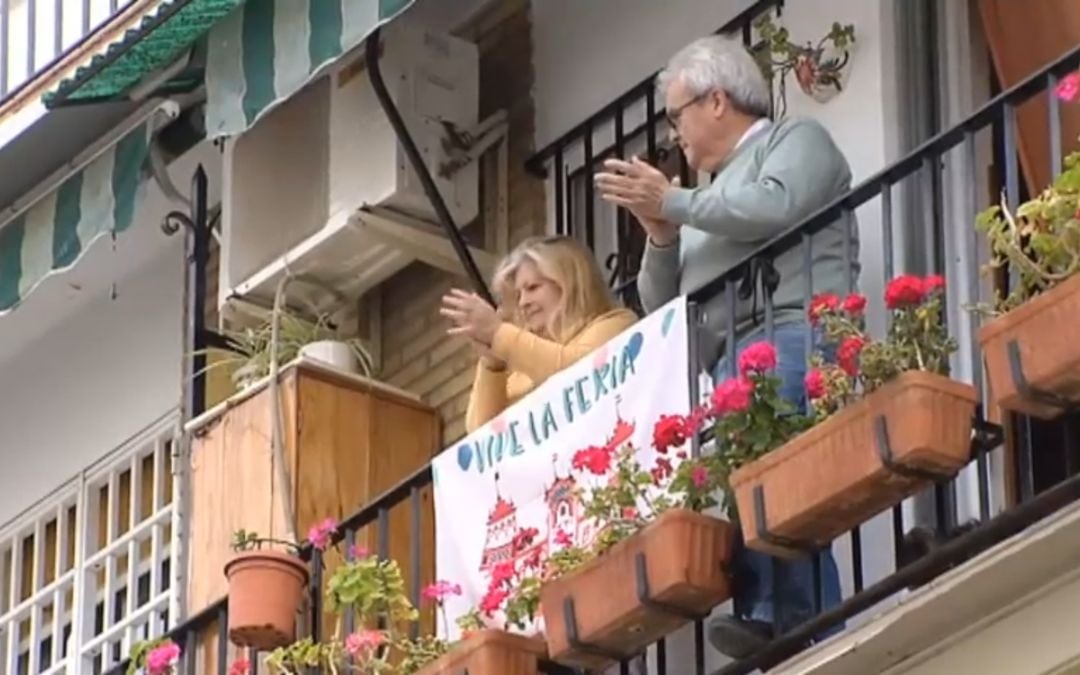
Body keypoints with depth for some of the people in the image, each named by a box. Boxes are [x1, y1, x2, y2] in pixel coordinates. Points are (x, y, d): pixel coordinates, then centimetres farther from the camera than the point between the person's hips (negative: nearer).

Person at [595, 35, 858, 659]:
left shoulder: (797, 140, 14)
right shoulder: (714, 196, 36)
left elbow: (774, 208, -10)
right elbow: (661, 308, 31)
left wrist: (672, 201, 1)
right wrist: (661, 233, 13)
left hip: (793, 334, -8)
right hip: (726, 358, 8)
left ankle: (776, 615, -40)